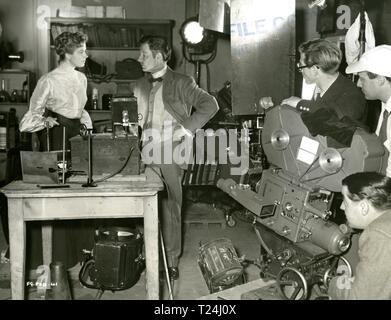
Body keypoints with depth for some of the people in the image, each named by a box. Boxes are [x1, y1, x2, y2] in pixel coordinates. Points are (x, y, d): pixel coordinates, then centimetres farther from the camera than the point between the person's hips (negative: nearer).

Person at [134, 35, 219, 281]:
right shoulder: (140, 86, 18)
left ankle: (171, 260, 8)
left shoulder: (181, 83, 2)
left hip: (170, 151, -4)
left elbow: (210, 105, -5)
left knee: (171, 206, -1)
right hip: (145, 150, 4)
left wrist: (188, 129, -10)